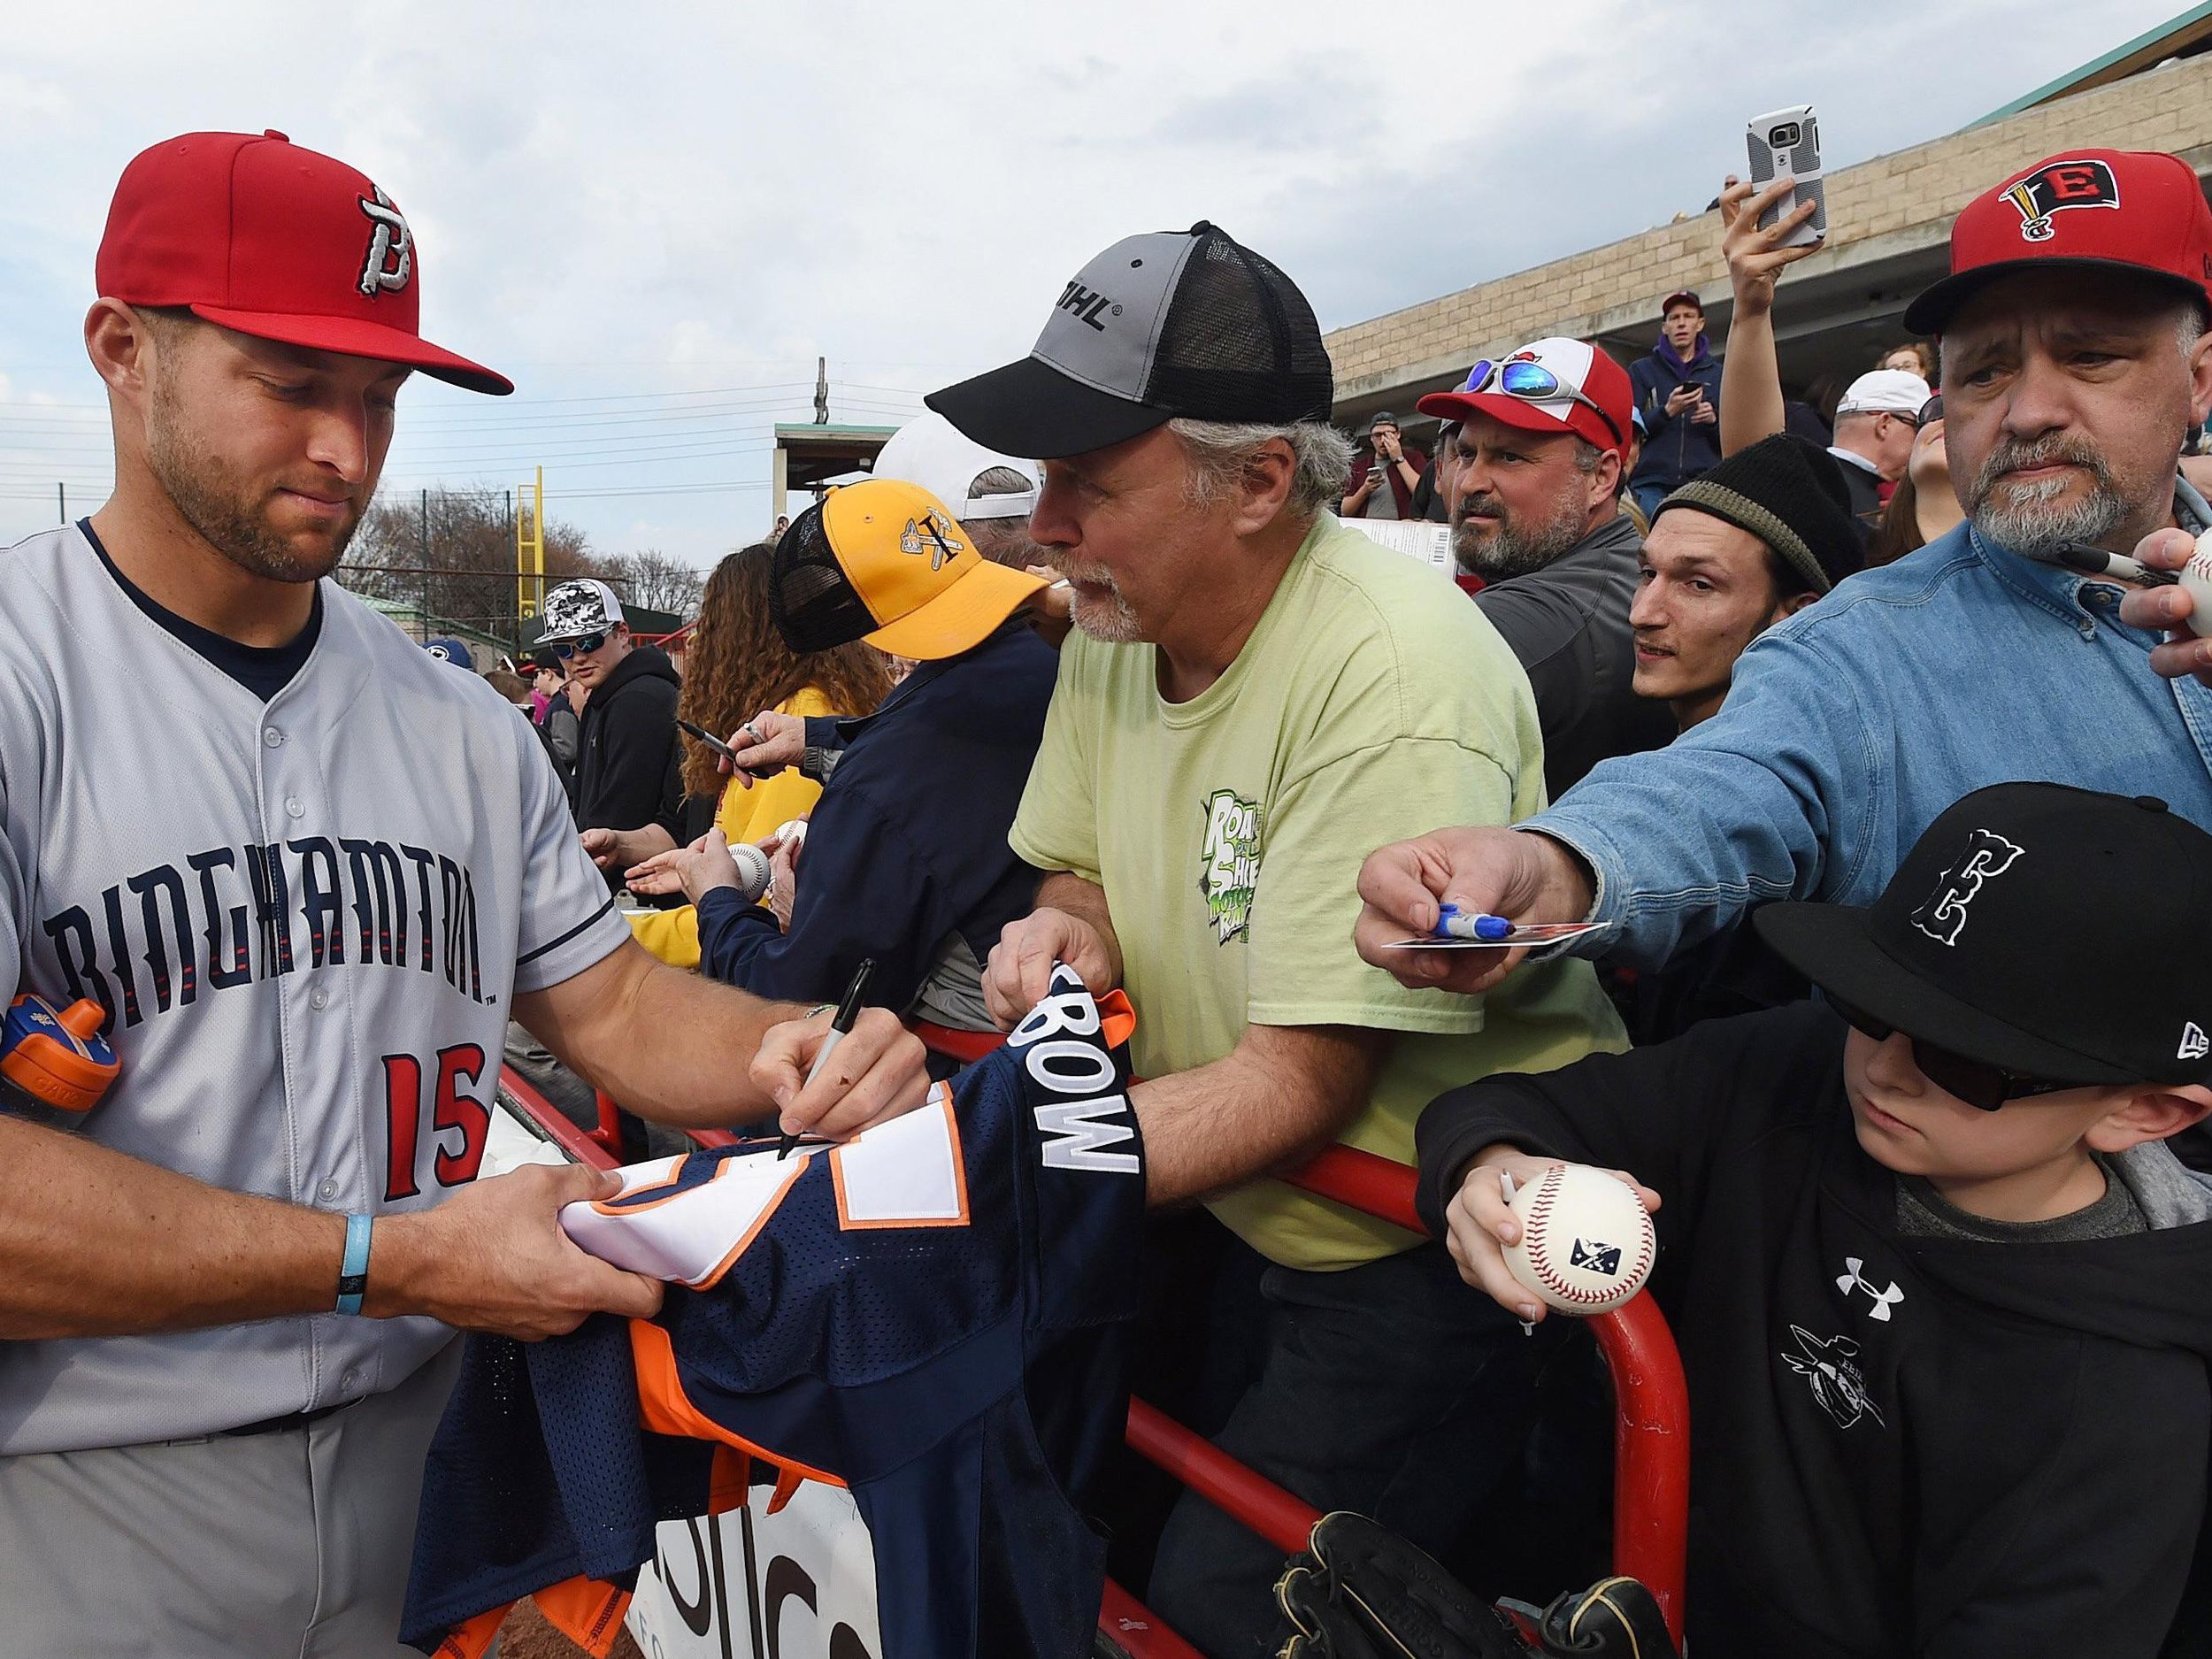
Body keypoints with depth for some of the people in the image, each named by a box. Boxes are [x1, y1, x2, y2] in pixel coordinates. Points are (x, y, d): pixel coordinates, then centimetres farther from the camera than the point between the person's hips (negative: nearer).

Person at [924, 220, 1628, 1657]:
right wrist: (1068, 929, -10)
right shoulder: (1118, 627, -1)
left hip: (1433, 1261, -7)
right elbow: (1080, 867, 14)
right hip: (1230, 1225, 7)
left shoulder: (1394, 675, -26)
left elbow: (1304, 1082, -25)